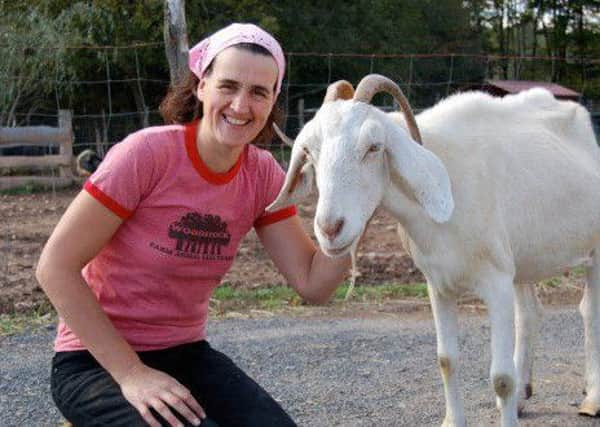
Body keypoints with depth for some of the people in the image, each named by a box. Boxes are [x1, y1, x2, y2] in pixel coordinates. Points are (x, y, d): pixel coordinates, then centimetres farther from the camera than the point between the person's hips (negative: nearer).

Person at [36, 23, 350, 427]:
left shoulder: (262, 174, -3)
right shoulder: (148, 152, -19)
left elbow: (314, 284, -5)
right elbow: (55, 267, -18)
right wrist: (131, 373, -20)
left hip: (187, 356, 6)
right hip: (97, 363, -5)